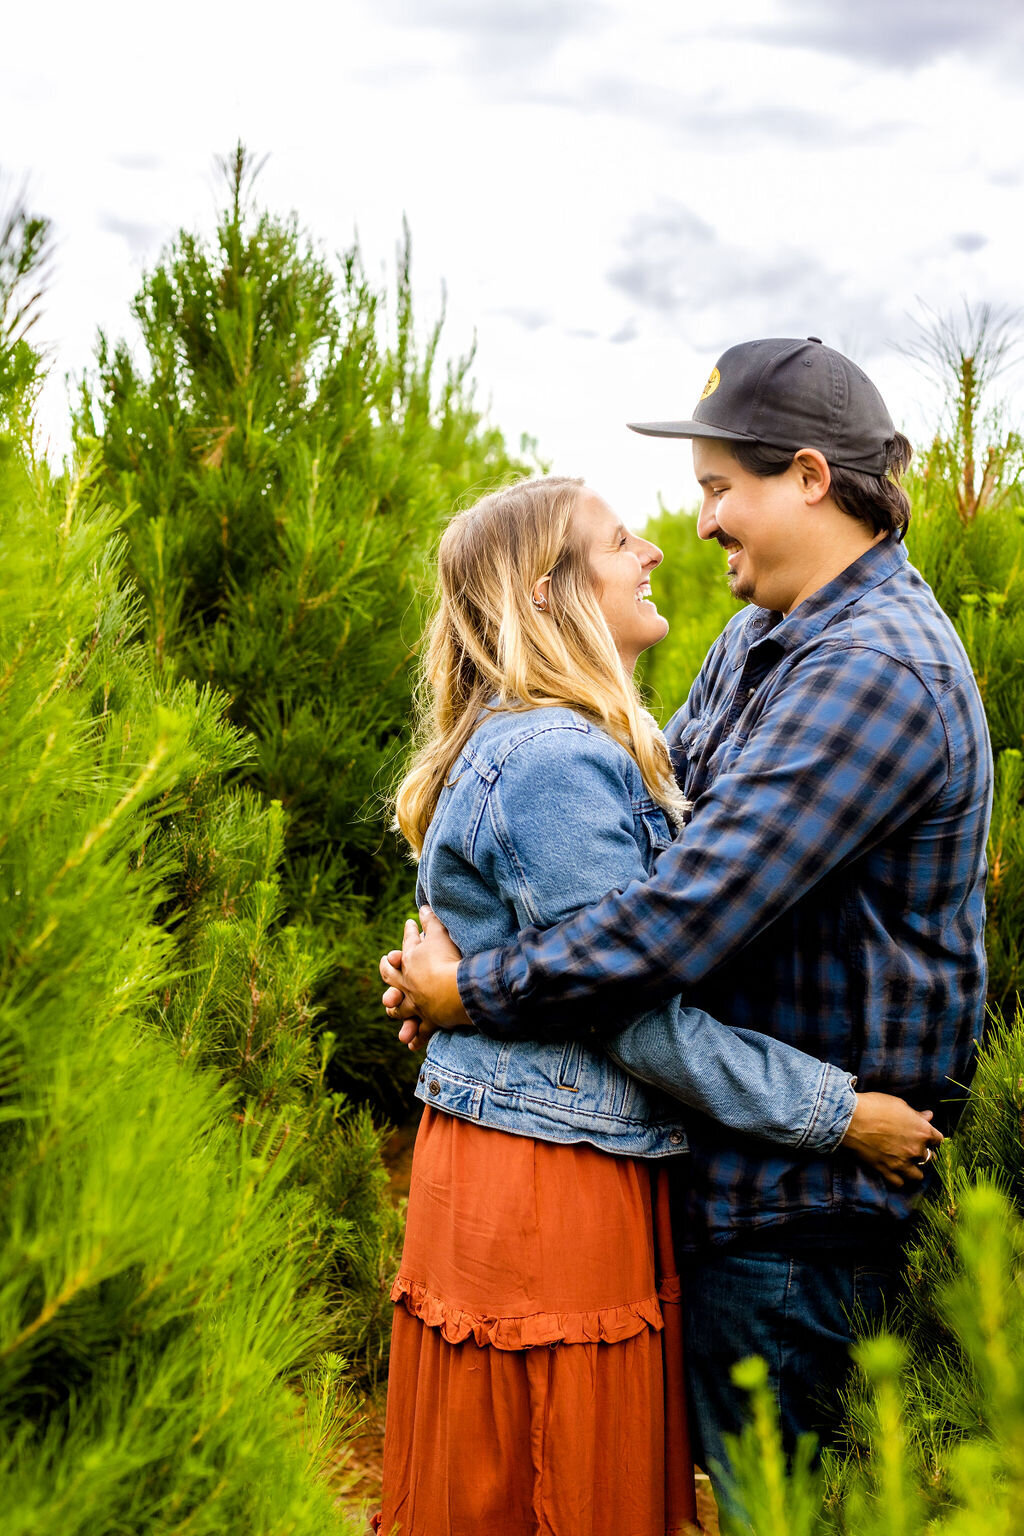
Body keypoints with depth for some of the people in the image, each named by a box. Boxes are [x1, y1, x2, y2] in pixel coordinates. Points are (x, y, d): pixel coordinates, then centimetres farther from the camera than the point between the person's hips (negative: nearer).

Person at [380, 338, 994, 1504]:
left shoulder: (874, 673, -25)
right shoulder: (762, 641, 9)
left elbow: (679, 917, -30)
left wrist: (469, 994, -19)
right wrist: (459, 949, -1)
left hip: (798, 1197, -9)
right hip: (731, 1151, 9)